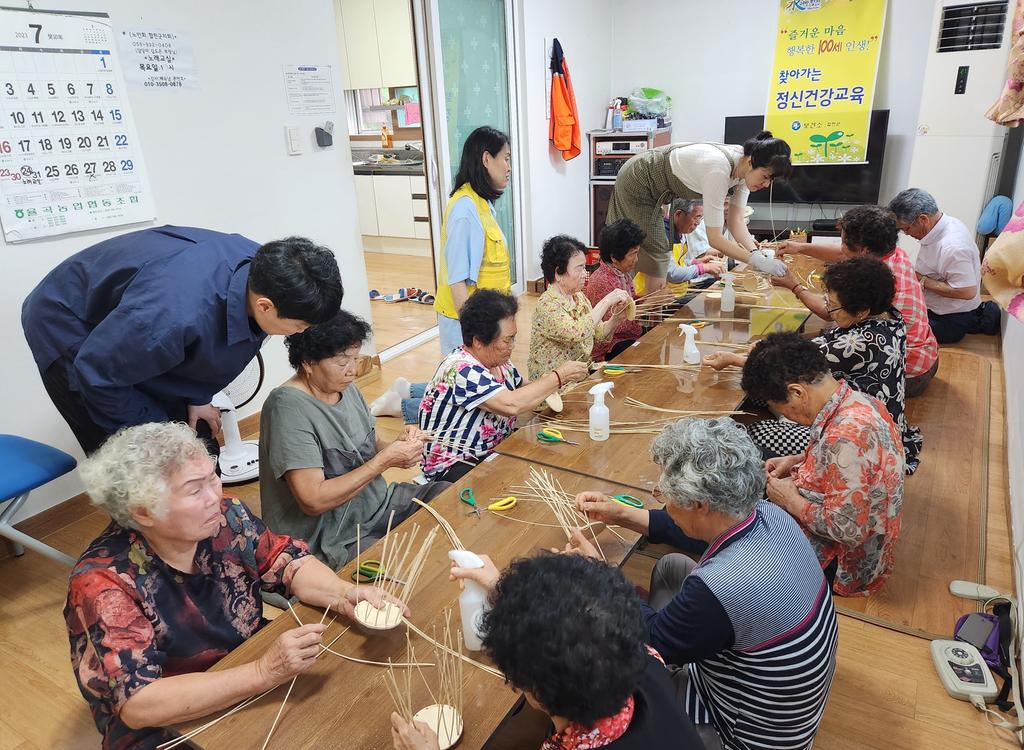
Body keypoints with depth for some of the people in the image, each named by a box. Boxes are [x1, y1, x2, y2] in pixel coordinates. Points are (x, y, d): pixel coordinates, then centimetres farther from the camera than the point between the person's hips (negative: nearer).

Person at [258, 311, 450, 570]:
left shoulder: (347, 387, 4)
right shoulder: (288, 407, -22)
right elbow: (313, 501, -26)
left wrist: (399, 445, -11)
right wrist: (385, 460, -22)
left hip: (378, 503, 9)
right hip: (333, 541, -9)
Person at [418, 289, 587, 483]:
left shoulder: (498, 360, 1)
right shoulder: (461, 370, -26)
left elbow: (522, 388, 15)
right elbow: (511, 405, -35)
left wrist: (546, 382, -8)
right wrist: (559, 376, -23)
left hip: (496, 448, 9)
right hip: (455, 467, -9)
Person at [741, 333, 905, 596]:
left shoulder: (846, 436, -36)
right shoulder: (857, 400, -7)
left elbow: (846, 530, -33)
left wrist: (791, 500, -19)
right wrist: (797, 460, 1)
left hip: (841, 564, -9)